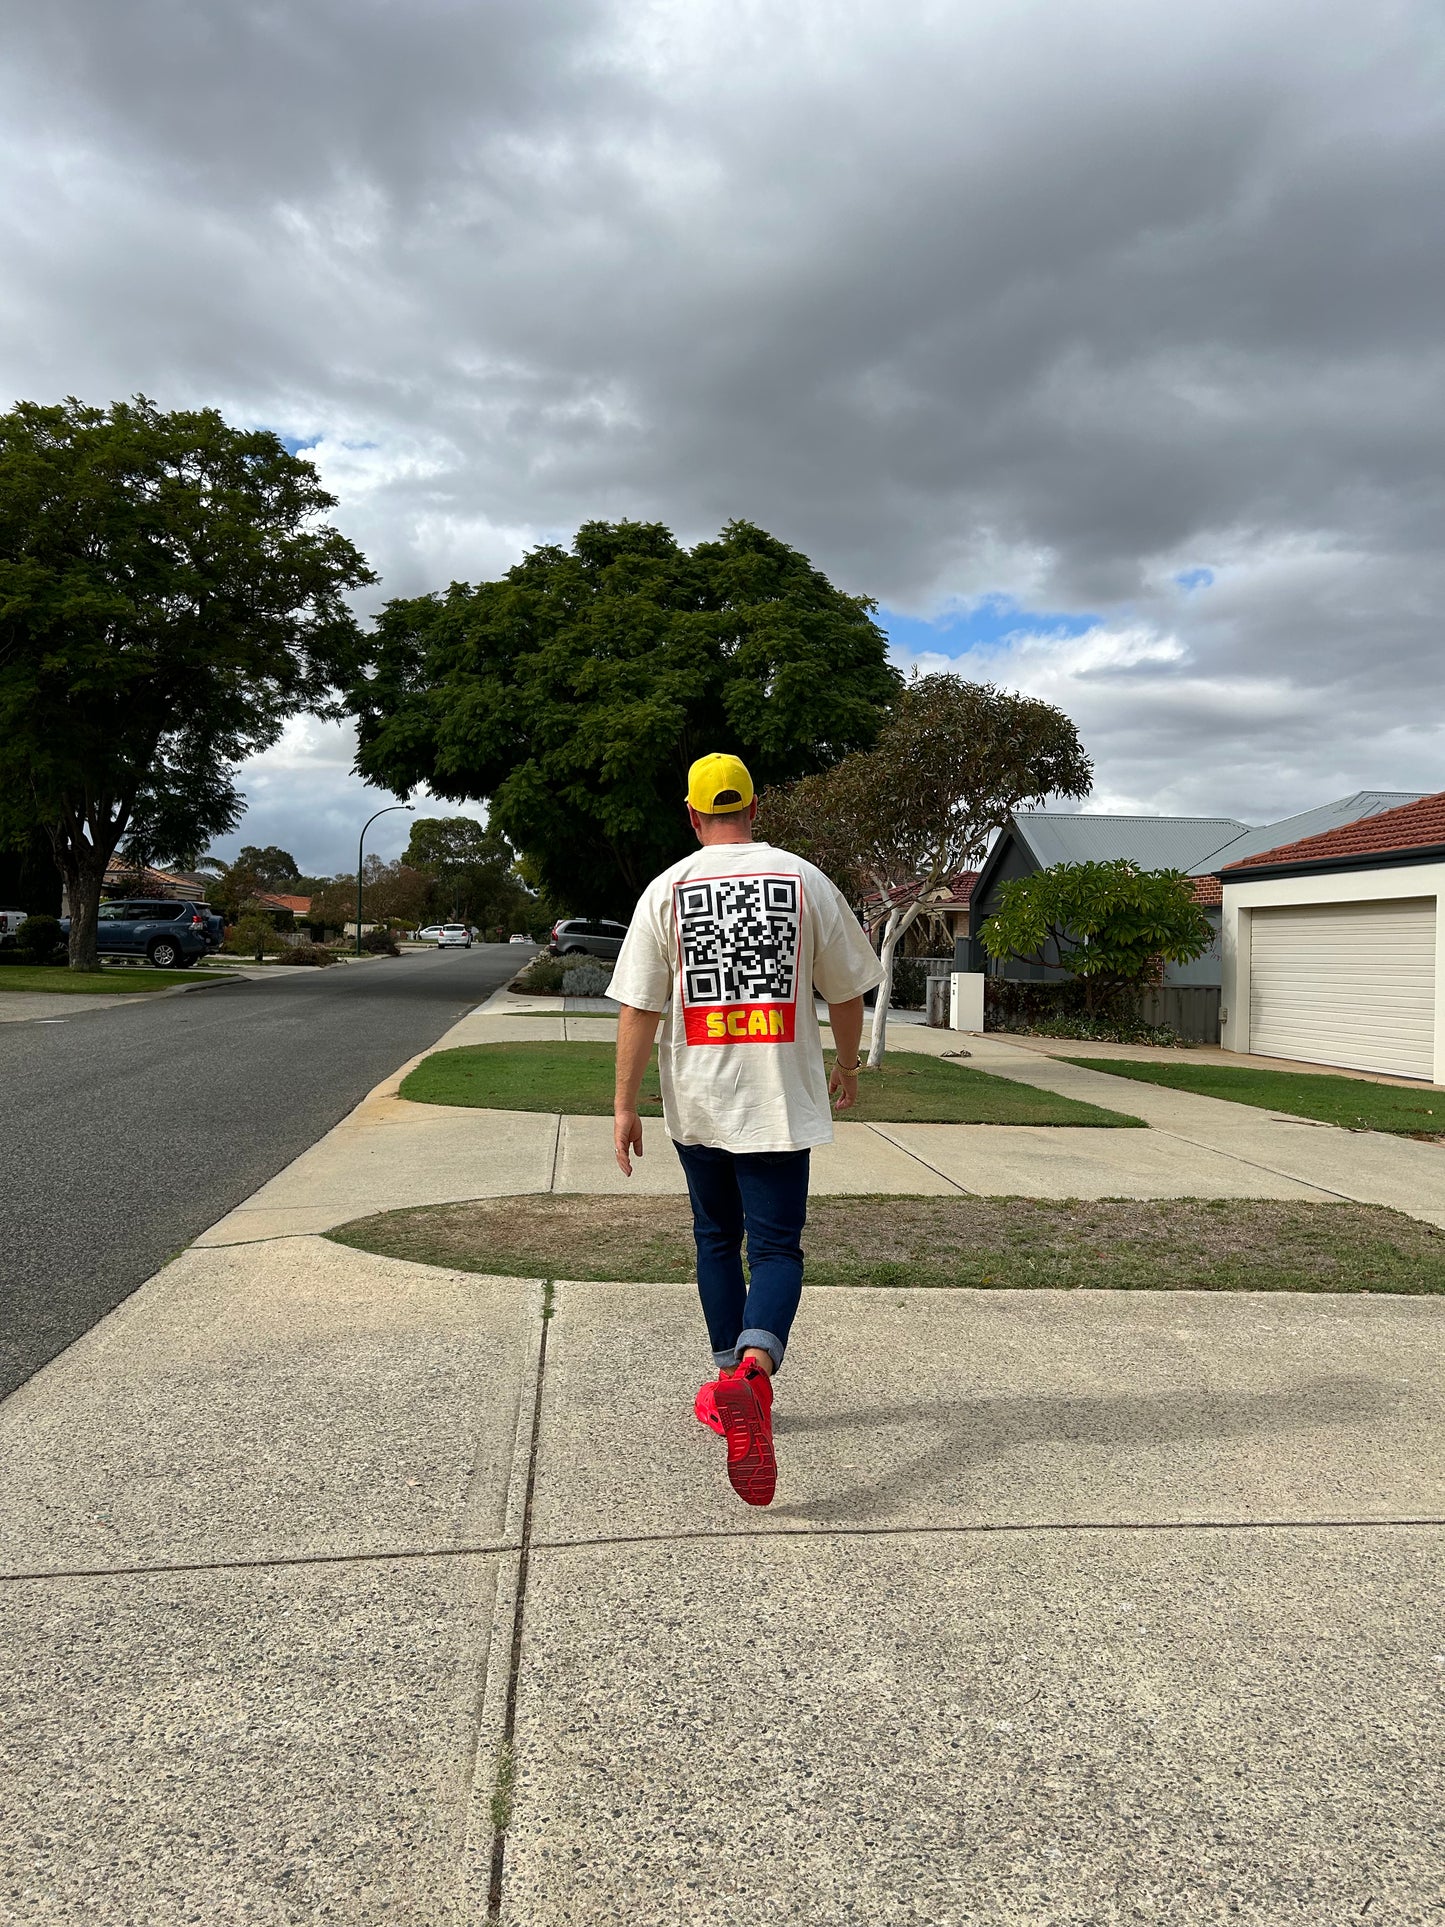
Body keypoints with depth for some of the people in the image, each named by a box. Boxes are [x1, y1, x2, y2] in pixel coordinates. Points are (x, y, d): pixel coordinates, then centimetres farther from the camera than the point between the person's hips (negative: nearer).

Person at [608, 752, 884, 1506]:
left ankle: (733, 1383, 27)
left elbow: (638, 1007, -4)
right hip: (780, 1098, -1)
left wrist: (624, 1104, 2)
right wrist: (846, 1064, 22)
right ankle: (752, 1371, -24)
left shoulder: (666, 888, -1)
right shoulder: (807, 881, 0)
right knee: (776, 1248, 1)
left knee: (716, 1241, 18)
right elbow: (846, 992, 6)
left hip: (696, 1102, 1)